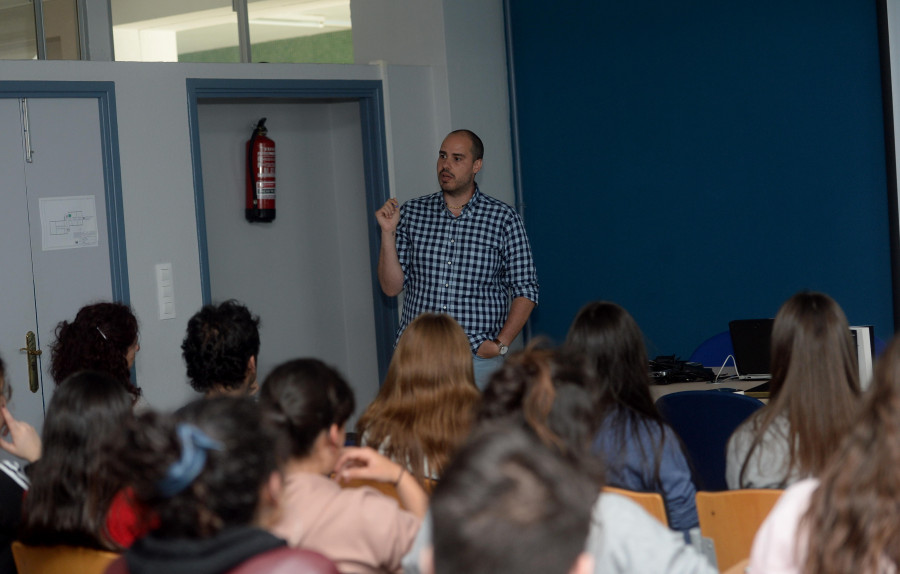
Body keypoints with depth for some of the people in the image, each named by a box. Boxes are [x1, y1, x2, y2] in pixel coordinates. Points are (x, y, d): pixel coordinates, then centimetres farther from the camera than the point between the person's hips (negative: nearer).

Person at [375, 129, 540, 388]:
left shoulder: (503, 218, 2)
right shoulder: (411, 213, 8)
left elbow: (525, 291, 4)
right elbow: (391, 287, 6)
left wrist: (500, 344, -7)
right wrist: (388, 232, -5)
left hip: (478, 357, -1)